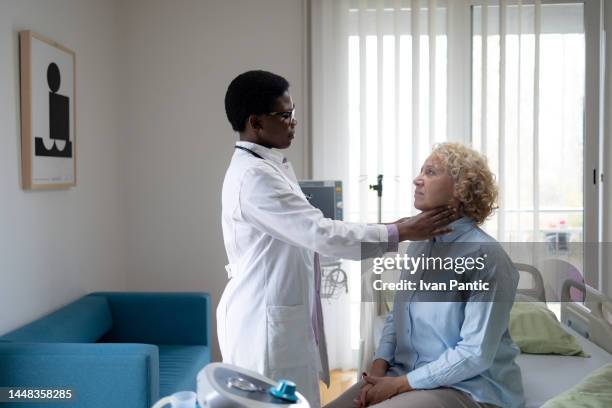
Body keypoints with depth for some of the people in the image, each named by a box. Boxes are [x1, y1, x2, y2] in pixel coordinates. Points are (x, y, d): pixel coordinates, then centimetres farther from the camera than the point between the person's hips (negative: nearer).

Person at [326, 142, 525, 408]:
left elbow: (476, 353, -19)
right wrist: (378, 368, -3)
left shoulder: (485, 256, -16)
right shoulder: (417, 244, 7)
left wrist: (399, 384, -17)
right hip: (405, 376, 6)